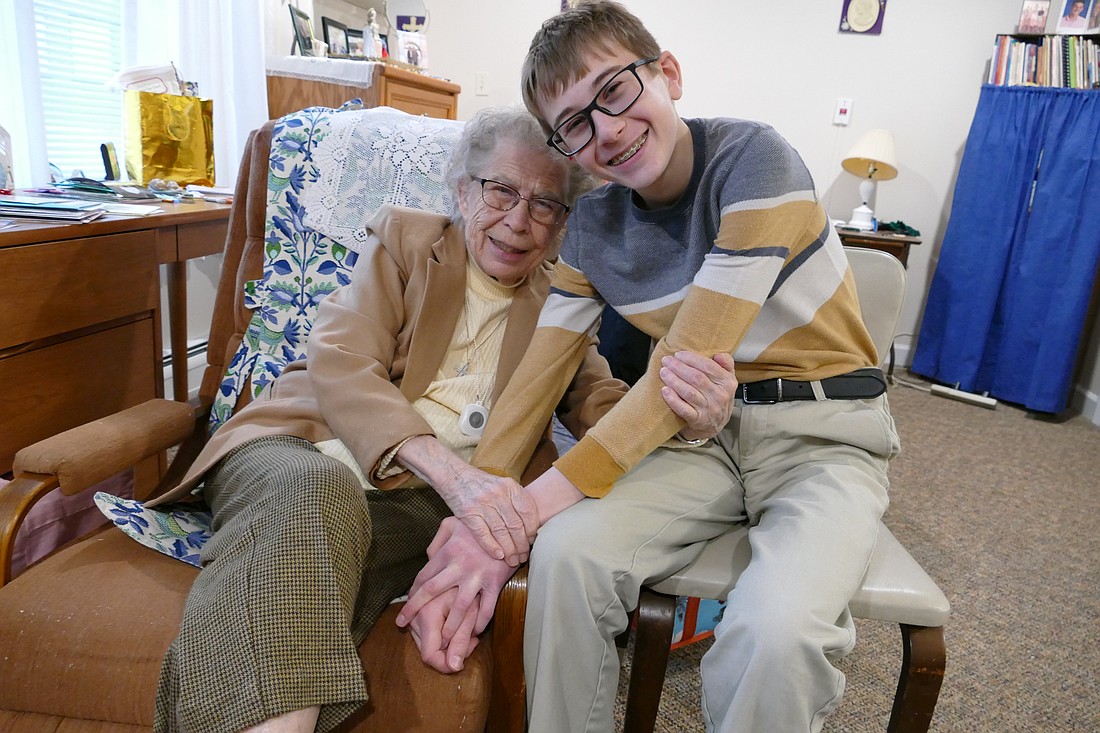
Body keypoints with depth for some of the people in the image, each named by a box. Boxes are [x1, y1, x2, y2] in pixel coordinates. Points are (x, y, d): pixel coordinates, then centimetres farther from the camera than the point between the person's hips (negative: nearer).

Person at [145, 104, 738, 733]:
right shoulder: (405, 240, 11)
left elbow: (604, 407, 3)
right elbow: (339, 363, -5)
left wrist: (687, 413, -23)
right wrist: (452, 471, -22)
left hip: (420, 497, 1)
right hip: (309, 449, 0)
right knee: (319, 490, -36)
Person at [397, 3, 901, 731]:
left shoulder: (754, 159, -18)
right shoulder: (594, 225, 0)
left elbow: (686, 363, -24)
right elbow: (540, 371, -1)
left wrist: (528, 508, -25)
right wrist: (475, 516, -15)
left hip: (828, 431, -3)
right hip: (707, 429, 4)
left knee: (776, 630, -31)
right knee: (568, 551, -22)